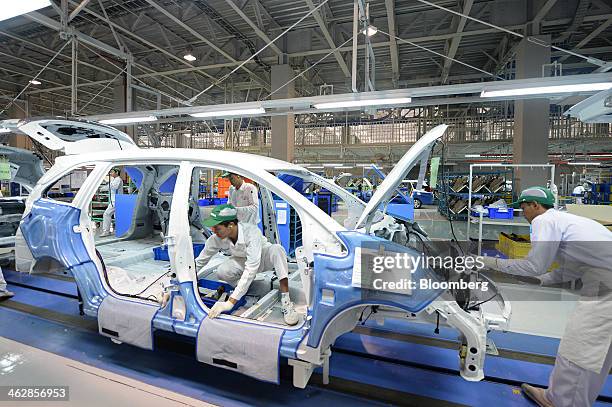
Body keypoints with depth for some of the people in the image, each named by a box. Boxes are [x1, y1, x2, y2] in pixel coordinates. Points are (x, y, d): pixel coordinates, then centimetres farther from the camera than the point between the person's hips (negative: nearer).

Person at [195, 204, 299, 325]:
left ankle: (286, 301, -34)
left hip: (264, 256, -3)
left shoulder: (251, 232, -38)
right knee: (221, 271, -30)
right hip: (243, 261, 3)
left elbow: (251, 268, -44)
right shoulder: (216, 239, -23)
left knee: (277, 249, -38)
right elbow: (199, 262, -7)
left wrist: (230, 302, -48)